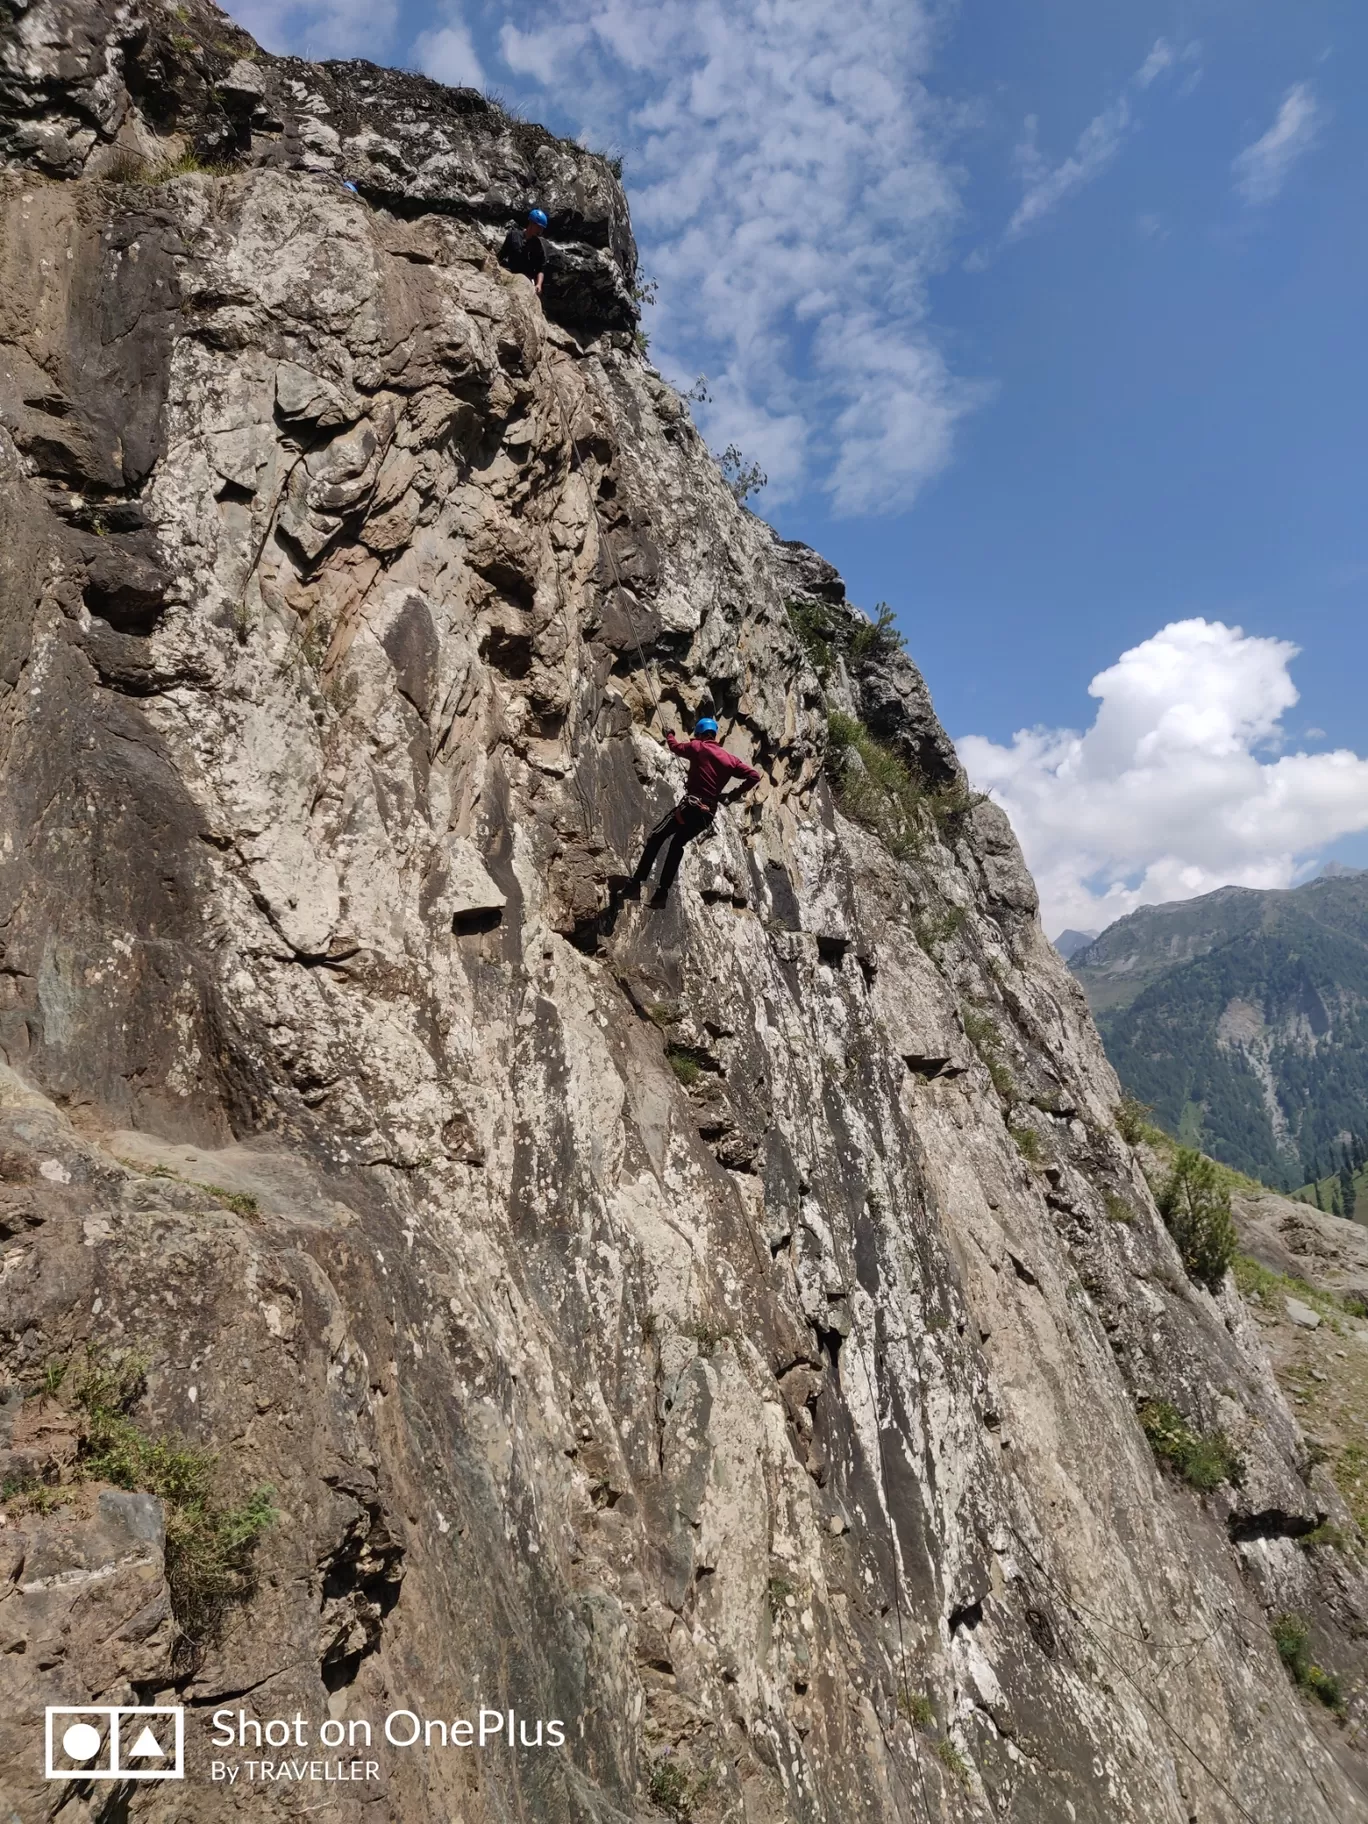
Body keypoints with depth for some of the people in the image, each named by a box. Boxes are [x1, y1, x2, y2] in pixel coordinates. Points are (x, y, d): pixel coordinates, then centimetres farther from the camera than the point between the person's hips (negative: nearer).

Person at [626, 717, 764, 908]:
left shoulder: (698, 747, 1)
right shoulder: (730, 758, 12)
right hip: (708, 813, 5)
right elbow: (755, 776, 6)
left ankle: (637, 882, -4)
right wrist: (734, 794, 13)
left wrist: (670, 734, 40)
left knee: (656, 838, 6)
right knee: (677, 845, 22)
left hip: (690, 805, -5)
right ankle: (663, 891, 15)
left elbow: (675, 745, 18)